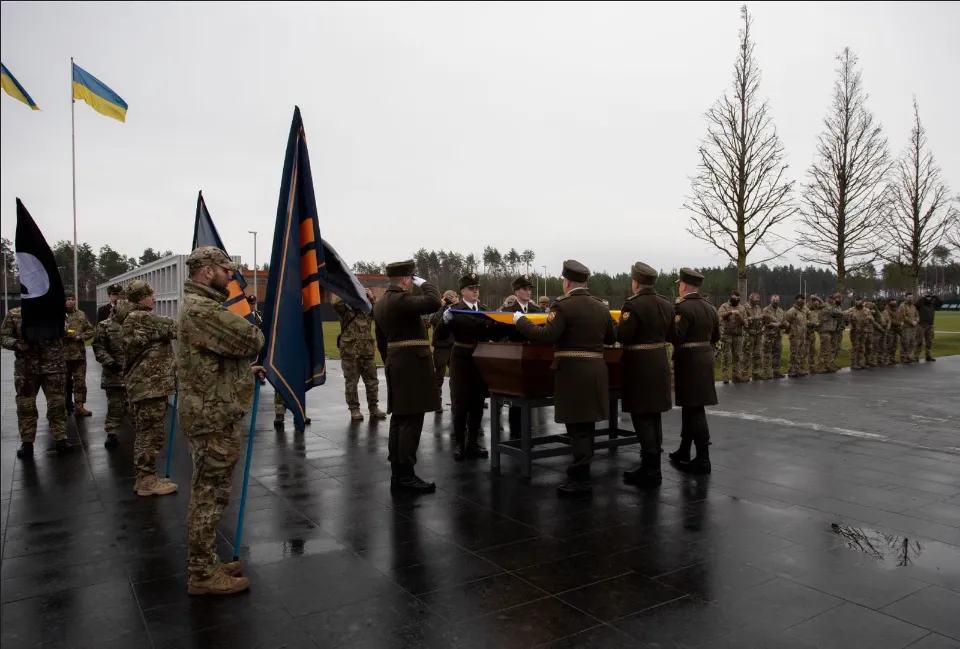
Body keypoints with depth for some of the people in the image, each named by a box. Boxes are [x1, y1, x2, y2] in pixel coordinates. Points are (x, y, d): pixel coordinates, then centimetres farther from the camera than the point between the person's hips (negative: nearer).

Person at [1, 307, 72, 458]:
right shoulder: (13, 314, 2)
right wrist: (16, 344, -15)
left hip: (53, 366, 0)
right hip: (25, 368, 0)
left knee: (56, 404, 3)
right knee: (25, 405, 8)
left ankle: (60, 440, 10)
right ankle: (27, 443, 18)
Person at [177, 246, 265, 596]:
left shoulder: (203, 305, 17)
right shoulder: (201, 309, -19)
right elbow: (251, 340, -23)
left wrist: (247, 370, 14)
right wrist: (254, 329, 0)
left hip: (215, 413, 11)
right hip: (214, 417, -11)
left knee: (208, 493, 17)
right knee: (209, 495, -2)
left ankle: (206, 564, 28)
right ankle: (202, 575, 9)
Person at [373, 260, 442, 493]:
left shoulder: (380, 303, 16)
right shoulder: (401, 299, -15)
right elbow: (433, 302, -27)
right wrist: (424, 283, -10)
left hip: (396, 363, 10)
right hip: (412, 363, -10)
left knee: (399, 418, 11)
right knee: (411, 419, -8)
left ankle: (397, 472, 15)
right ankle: (406, 475, -6)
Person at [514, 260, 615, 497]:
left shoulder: (564, 305, -12)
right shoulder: (601, 306, 10)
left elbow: (545, 336, -20)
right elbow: (611, 338, 20)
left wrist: (520, 320, -8)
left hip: (573, 372, -7)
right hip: (596, 371, 8)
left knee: (577, 427, -2)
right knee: (585, 425, 16)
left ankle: (581, 480, 4)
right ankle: (582, 473, 27)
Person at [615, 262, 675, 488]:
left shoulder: (633, 304, -16)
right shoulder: (666, 304, 7)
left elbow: (622, 336, -22)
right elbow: (672, 336, 13)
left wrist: (616, 325, -2)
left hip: (639, 365, -8)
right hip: (659, 362, 8)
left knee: (641, 416, -2)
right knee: (653, 415, 15)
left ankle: (650, 470, 1)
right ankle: (653, 465, 22)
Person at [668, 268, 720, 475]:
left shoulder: (682, 308, -16)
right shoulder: (710, 308, 11)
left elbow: (676, 338, -21)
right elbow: (715, 337, 17)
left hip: (689, 362, -9)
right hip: (704, 360, 9)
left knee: (695, 410, -5)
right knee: (691, 407, 16)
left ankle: (703, 460, -2)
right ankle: (684, 452, 26)